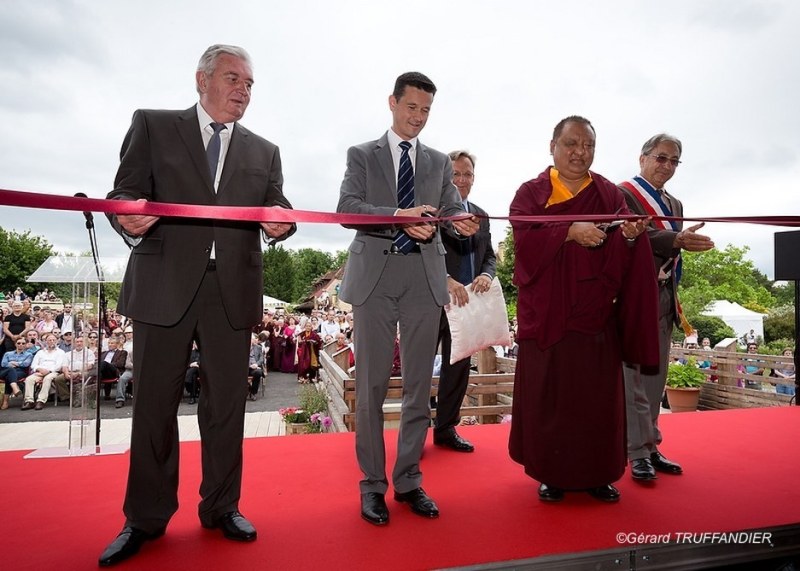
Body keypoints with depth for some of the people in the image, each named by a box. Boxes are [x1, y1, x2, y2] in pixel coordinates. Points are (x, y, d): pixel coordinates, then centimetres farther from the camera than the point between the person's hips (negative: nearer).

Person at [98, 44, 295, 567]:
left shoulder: (265, 152, 16)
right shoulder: (153, 126, 10)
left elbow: (278, 208, 4)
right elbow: (127, 192, 1)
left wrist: (280, 223, -20)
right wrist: (130, 219, -22)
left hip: (233, 290, 2)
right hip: (165, 284, -1)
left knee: (227, 402, 7)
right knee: (155, 403, 6)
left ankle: (221, 507, 23)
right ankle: (146, 518, 21)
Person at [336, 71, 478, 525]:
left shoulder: (440, 162, 17)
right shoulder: (362, 155, 9)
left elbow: (452, 208, 6)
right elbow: (347, 207, -6)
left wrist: (461, 222, -19)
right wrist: (398, 216, -22)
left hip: (424, 276, 3)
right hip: (375, 274, -2)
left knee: (419, 382, 7)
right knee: (372, 383, 1)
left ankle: (409, 480, 21)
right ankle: (373, 483, 15)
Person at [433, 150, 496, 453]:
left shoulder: (481, 215, 15)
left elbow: (489, 255, 14)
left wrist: (486, 274, -8)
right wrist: (446, 279, -27)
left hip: (466, 300, 7)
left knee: (459, 366, 12)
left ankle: (446, 429, 26)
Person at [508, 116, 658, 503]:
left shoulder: (609, 194, 11)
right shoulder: (532, 192, 5)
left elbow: (622, 256, 1)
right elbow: (524, 237, -13)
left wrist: (630, 236, -20)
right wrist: (571, 231, -24)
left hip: (596, 314, 2)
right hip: (546, 312, -2)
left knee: (598, 395, 5)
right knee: (548, 395, 2)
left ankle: (598, 474, 20)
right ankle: (551, 474, 16)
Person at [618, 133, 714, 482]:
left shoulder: (674, 204, 20)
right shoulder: (623, 194, -4)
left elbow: (672, 251, 21)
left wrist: (672, 297, 16)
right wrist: (677, 240, -34)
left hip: (663, 299, 8)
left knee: (655, 376, 11)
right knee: (635, 376, -6)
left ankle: (649, 446, 20)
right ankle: (638, 452, 0)